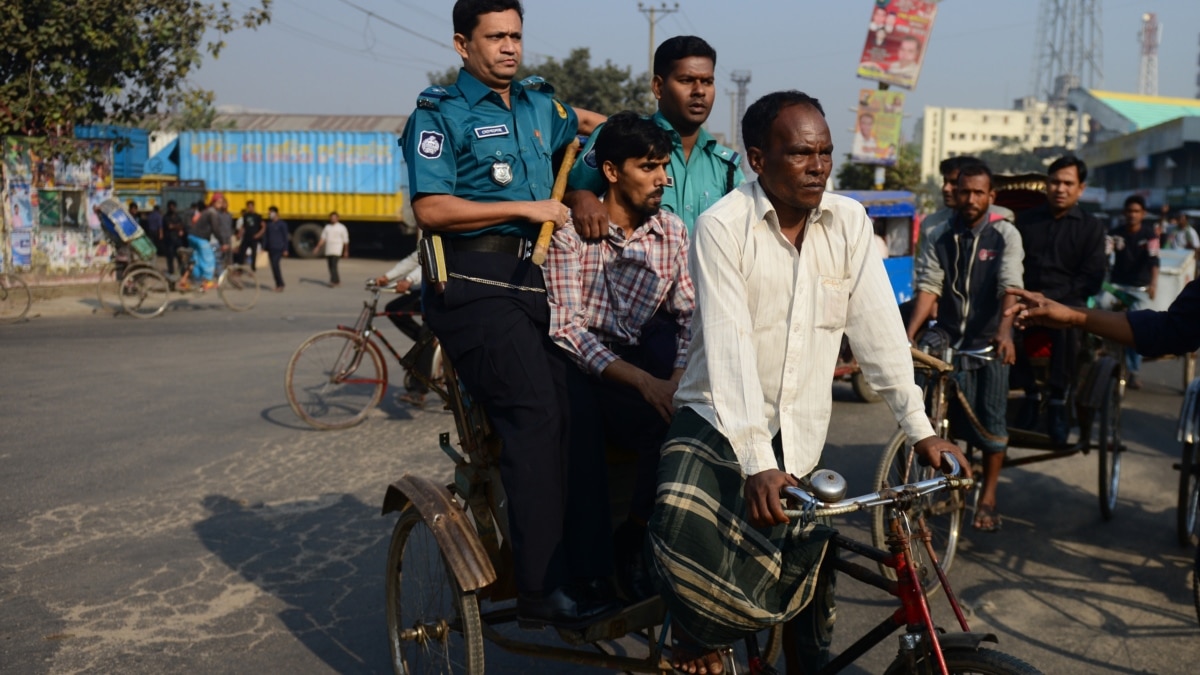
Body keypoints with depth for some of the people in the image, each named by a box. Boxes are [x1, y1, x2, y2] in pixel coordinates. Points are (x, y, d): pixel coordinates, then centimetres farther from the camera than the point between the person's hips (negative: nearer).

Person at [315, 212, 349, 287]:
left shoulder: (342, 228, -2)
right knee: (330, 266, 7)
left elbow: (345, 240, 2)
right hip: (328, 250, 6)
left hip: (336, 250, -5)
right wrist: (318, 247, -2)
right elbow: (323, 238, 9)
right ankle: (337, 281, 20)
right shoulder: (327, 227, 11)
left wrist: (346, 251, 4)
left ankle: (333, 281, -20)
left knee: (333, 265, -17)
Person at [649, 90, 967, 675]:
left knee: (808, 583, 3)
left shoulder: (849, 222, 0)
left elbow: (878, 328, -2)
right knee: (681, 529, -28)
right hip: (719, 422, -3)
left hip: (800, 434, 4)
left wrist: (920, 429, -9)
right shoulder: (722, 227, -13)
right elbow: (730, 348, -22)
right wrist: (757, 463, -30)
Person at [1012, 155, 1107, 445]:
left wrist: (1049, 299, -14)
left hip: (1067, 303, -2)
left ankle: (1058, 399, -21)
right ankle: (1030, 392, -12)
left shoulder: (1091, 227, 10)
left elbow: (1092, 278, 0)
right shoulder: (1026, 220, 17)